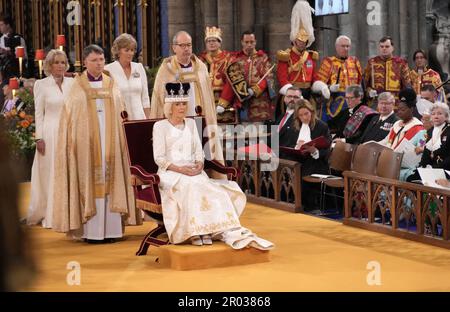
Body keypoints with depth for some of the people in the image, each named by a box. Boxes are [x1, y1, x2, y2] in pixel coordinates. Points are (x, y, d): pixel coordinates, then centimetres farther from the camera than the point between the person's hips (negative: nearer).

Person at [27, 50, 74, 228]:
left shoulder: (72, 83, 7)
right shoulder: (41, 85, 0)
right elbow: (38, 113, -1)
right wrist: (39, 138, -7)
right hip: (50, 133, -3)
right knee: (50, 175, 2)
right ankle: (50, 216, 8)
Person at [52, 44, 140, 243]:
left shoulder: (111, 85, 11)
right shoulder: (78, 87, 3)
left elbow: (119, 116, 11)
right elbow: (69, 118, 0)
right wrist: (75, 141, -10)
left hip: (110, 142, 3)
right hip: (87, 142, -3)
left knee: (110, 182, 0)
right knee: (89, 183, -5)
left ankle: (110, 228, 3)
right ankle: (91, 230, -4)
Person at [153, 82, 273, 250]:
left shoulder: (191, 123, 20)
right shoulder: (160, 126, 4)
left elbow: (198, 150, 15)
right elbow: (159, 157, -4)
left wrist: (199, 164, -8)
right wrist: (179, 169, -18)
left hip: (193, 171, 4)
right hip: (170, 173, -4)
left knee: (212, 188, -28)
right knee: (189, 186, -37)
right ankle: (194, 231, -39)